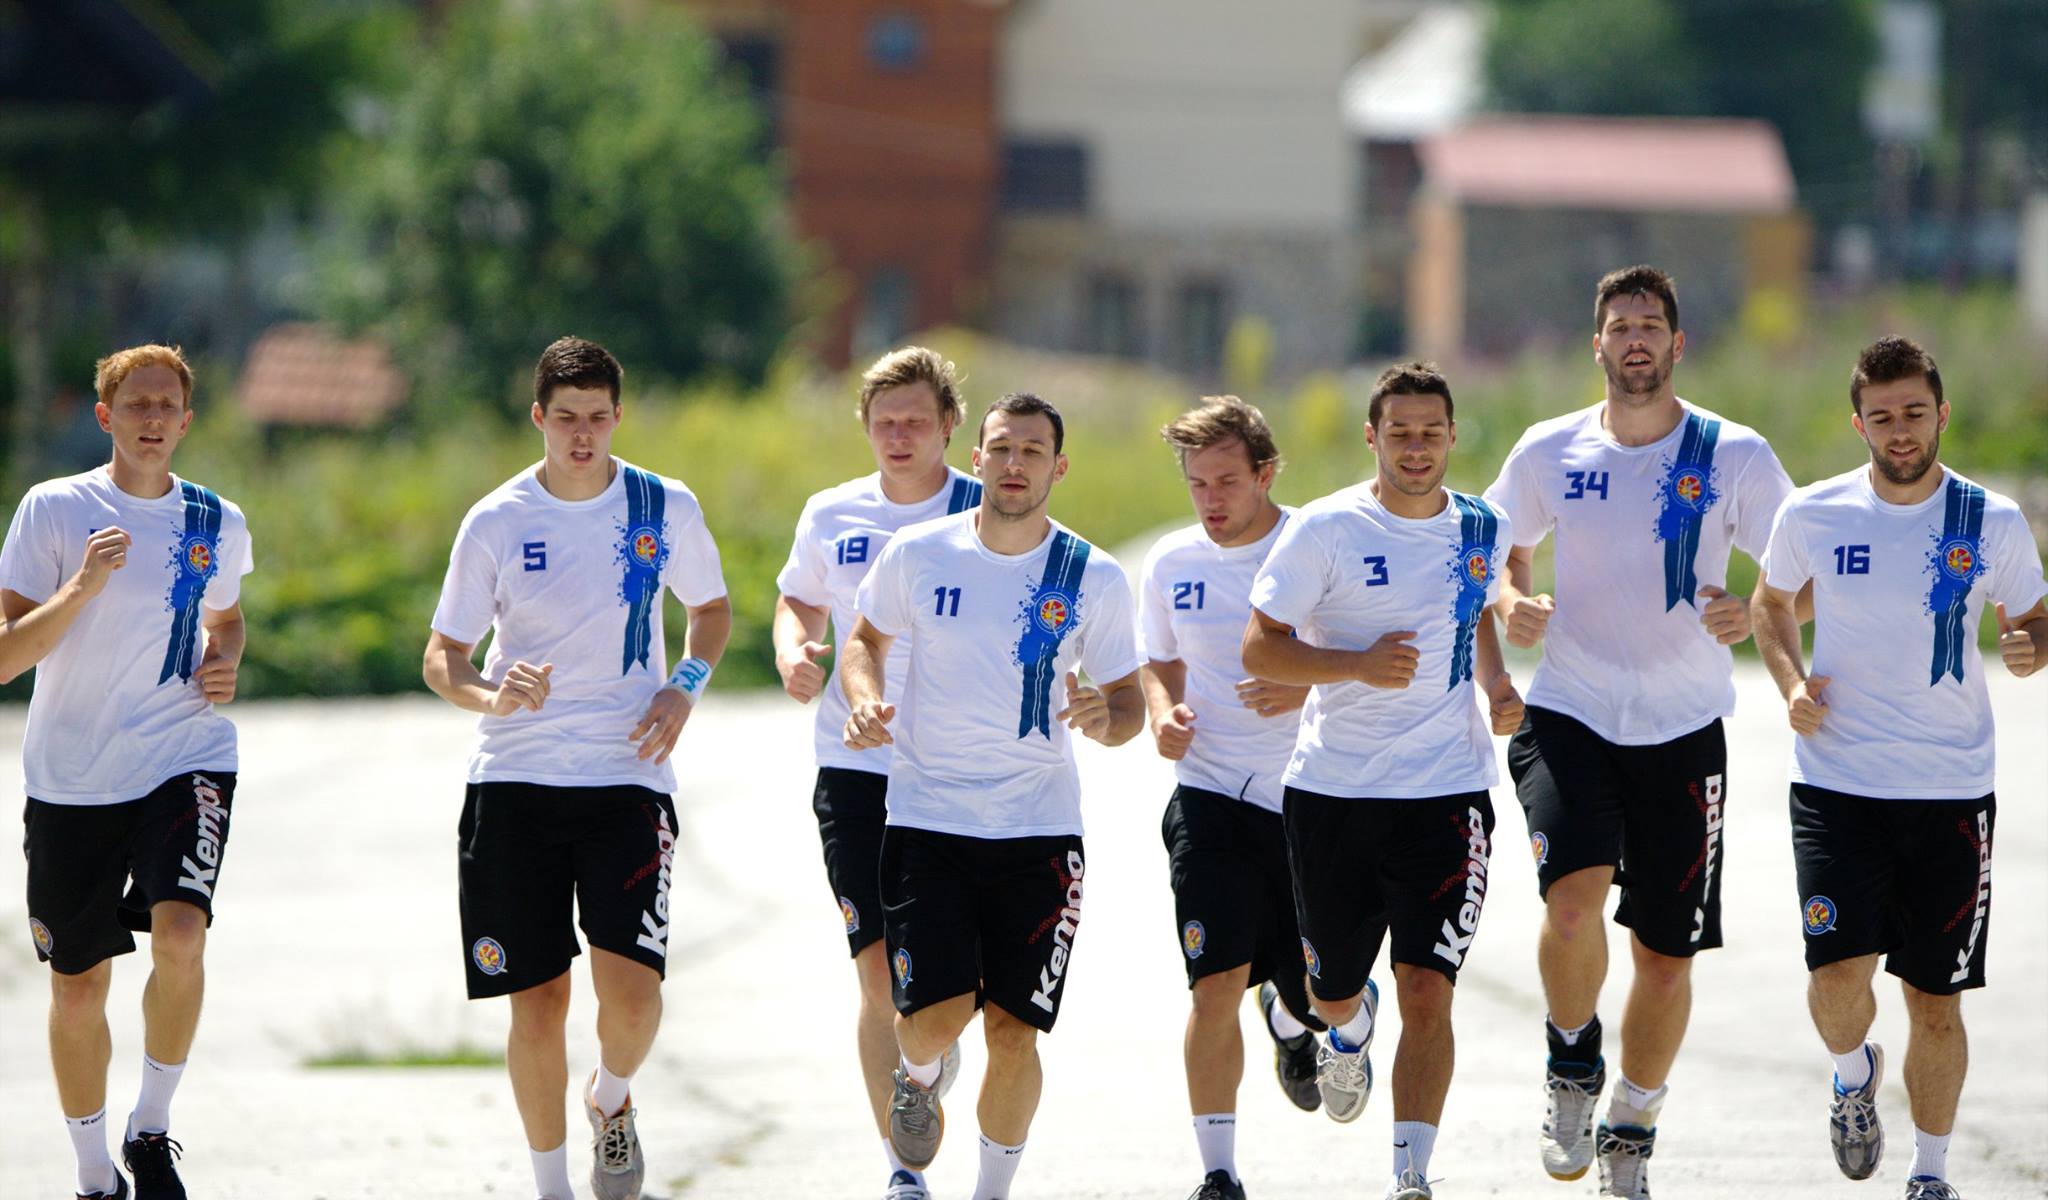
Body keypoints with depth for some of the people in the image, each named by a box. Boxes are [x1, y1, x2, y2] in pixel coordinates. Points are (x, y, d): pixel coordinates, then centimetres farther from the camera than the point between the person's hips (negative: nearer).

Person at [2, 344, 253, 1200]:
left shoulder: (218, 525, 5)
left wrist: (225, 664, 4)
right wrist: (82, 589, -23)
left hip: (185, 759, 1)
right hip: (72, 778, -1)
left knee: (180, 934, -25)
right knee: (77, 989, 7)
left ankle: (153, 1127, -3)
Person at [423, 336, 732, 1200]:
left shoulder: (666, 509, 1)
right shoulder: (495, 522, -2)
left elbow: (711, 608, 18)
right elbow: (441, 658, 1)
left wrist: (686, 686, -1)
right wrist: (491, 694, -21)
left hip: (626, 775, 0)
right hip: (515, 779, 0)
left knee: (631, 988, -14)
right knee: (537, 1004, 1)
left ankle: (612, 1099, 19)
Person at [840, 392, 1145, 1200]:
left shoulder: (1094, 579, 0)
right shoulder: (918, 554, 0)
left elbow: (1129, 702, 6)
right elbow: (866, 637, 16)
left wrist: (1107, 717, -18)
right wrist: (864, 700, -5)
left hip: (1039, 830, 1)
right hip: (926, 822, -1)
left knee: (1012, 1033, -1)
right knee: (935, 1014, -14)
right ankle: (918, 1077, 23)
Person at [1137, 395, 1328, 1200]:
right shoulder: (1170, 564, 4)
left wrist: (1312, 685, -20)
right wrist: (1163, 712, -3)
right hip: (1212, 797, 1)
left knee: (1326, 1001, 5)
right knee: (1216, 985, -13)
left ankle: (1290, 1018, 45)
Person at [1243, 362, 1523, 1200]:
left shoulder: (1482, 531, 5)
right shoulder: (1326, 531, -7)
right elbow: (1260, 650, -7)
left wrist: (1496, 684, 7)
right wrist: (1358, 665, -22)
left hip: (1447, 792, 1)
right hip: (1332, 792, -1)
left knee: (1427, 993, -11)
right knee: (1331, 988, 13)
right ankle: (1348, 1027, 51)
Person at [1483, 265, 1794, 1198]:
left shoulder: (1735, 457, -3)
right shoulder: (1548, 453, 2)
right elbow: (1501, 554, 18)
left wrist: (1753, 617, -19)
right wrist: (1512, 605, -4)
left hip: (1681, 733, 0)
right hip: (1567, 714, 0)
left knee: (1666, 953, 5)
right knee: (1573, 892, -25)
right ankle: (1571, 1061, 3)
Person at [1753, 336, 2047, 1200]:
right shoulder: (1813, 515, -1)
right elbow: (1774, 601, 18)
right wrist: (1791, 682, 0)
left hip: (1952, 792, 0)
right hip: (1837, 783, 0)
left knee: (1936, 999, 5)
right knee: (1838, 974, -15)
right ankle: (1853, 1072, 19)